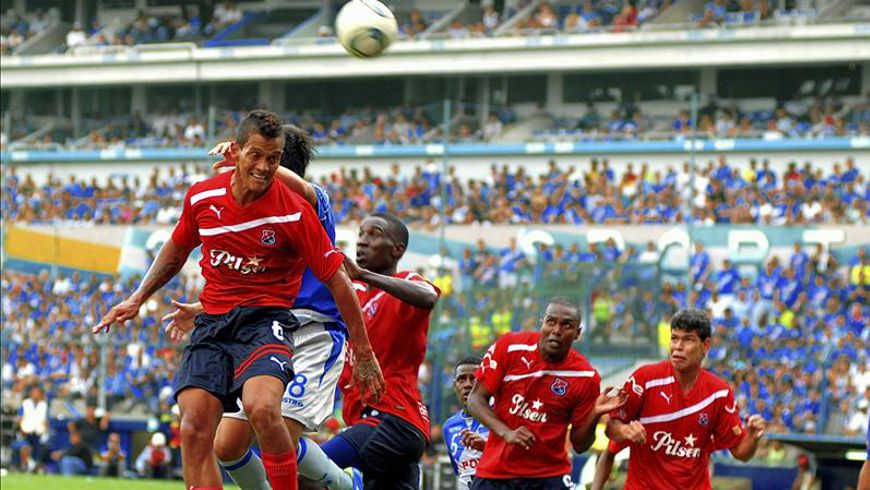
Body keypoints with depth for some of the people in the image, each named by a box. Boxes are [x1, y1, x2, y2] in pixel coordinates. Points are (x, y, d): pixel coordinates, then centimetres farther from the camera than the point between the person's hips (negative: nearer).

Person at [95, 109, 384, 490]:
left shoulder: (294, 212, -11)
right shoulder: (202, 197, 0)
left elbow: (335, 277, -5)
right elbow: (176, 249, 21)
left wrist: (363, 353, -3)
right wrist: (137, 300, 18)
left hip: (265, 319, -4)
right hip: (212, 321, 4)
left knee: (262, 410, -32)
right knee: (195, 430, -12)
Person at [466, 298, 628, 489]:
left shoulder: (586, 377, -7)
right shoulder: (509, 347, -7)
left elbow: (579, 445, 1)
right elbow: (476, 399, -4)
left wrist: (595, 415, -19)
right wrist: (506, 433, -19)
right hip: (495, 473, 1)